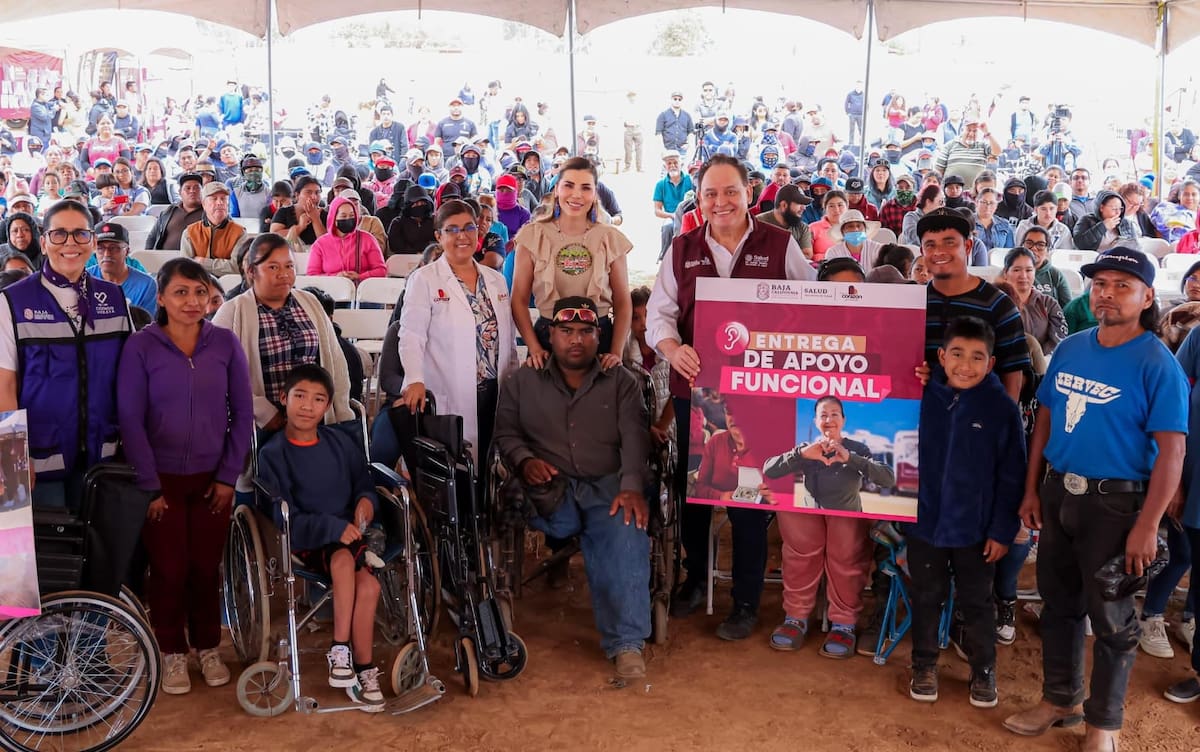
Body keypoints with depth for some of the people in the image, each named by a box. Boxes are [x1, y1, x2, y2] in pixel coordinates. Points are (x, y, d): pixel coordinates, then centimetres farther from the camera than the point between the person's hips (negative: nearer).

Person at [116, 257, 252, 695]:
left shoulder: (224, 343, 0)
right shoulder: (141, 347, -6)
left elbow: (242, 412, 4)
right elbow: (131, 419, -6)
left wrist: (229, 475, -1)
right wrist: (149, 486, -8)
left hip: (212, 479, 2)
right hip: (163, 479, -1)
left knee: (206, 568, 7)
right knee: (168, 569, 3)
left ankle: (208, 648, 26)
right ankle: (172, 653, 22)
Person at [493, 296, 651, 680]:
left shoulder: (622, 383, 16)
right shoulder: (522, 381, 19)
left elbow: (634, 439, 2)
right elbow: (505, 432, 13)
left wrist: (632, 486, -16)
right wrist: (524, 459, -10)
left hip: (607, 486, 0)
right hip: (549, 492, 0)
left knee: (625, 530, -34)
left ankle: (627, 643, -36)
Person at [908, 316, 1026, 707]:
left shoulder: (1003, 409, -10)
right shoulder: (923, 399, -6)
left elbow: (1011, 477, -7)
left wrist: (1003, 530, -7)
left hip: (976, 530, -1)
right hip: (924, 523, 2)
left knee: (976, 604, 14)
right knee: (926, 599, 16)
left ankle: (983, 671, 32)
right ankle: (924, 666, 33)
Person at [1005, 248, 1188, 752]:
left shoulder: (1158, 365, -14)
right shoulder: (1069, 349, 4)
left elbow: (1171, 451, -15)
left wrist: (1147, 527, -19)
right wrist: (1031, 490, 8)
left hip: (1114, 502, -5)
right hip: (1056, 491, 5)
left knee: (1110, 617, 8)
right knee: (1057, 603, 17)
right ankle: (1059, 699, 36)